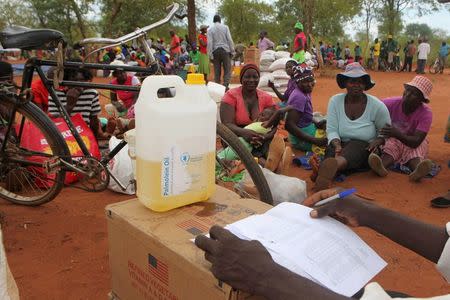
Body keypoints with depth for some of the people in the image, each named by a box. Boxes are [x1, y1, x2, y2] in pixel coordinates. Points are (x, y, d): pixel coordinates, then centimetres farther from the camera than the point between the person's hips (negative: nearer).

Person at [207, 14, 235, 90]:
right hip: (225, 50, -1)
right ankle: (225, 86, -15)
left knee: (217, 71, 5)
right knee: (227, 70, -1)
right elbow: (229, 40, 0)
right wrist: (232, 51, 4)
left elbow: (209, 43, -2)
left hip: (215, 51, 1)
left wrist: (210, 55, -2)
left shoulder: (210, 30, 5)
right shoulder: (225, 27, 5)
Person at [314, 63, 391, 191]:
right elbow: (331, 130, -3)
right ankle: (329, 170, -66)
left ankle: (331, 166, -69)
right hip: (341, 146, 3)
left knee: (355, 146, -38)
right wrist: (337, 145, -24)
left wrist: (377, 142, -14)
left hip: (364, 150, -3)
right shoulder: (335, 101, 0)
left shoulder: (376, 105, 0)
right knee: (332, 150, -33)